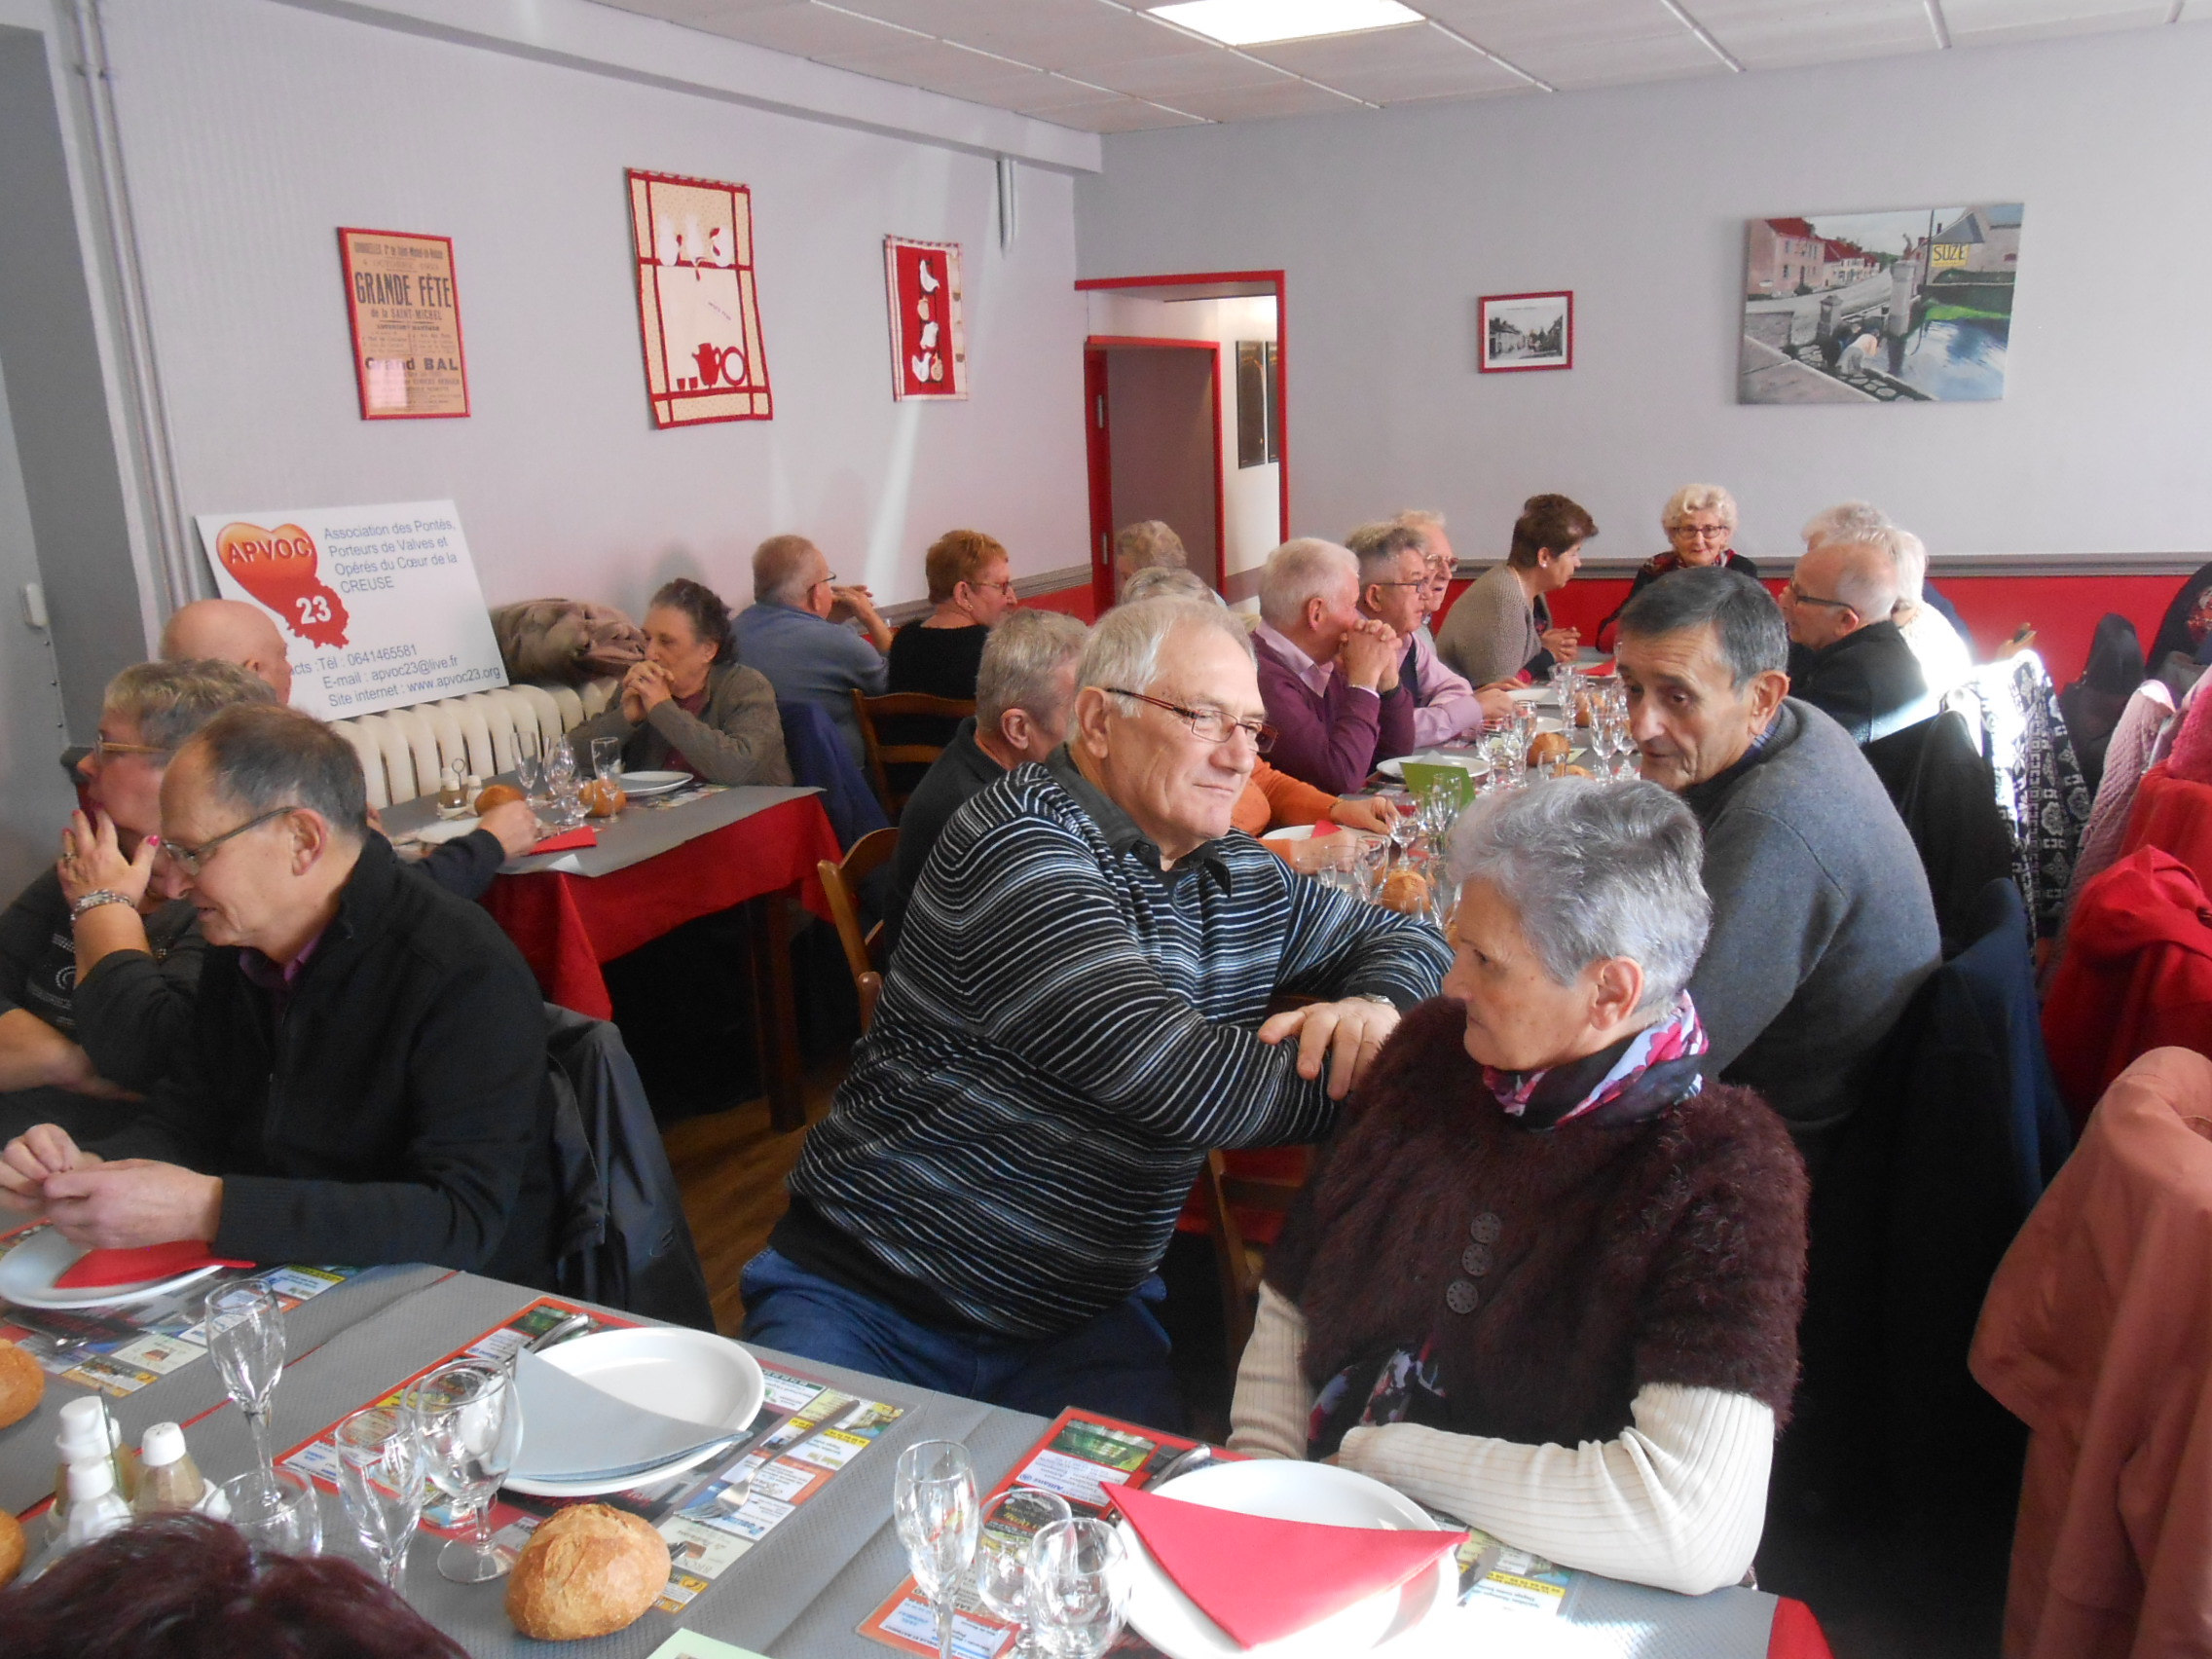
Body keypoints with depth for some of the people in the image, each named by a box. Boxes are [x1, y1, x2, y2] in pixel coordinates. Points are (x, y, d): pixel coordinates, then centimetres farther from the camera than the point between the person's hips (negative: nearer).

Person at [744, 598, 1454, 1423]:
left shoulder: (1243, 877, 8)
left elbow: (1403, 937, 20)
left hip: (1085, 1323, 5)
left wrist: (1372, 1006, -5)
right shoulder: (1020, 840, -17)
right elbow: (1170, 1075, -25)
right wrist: (1374, 1073, -11)